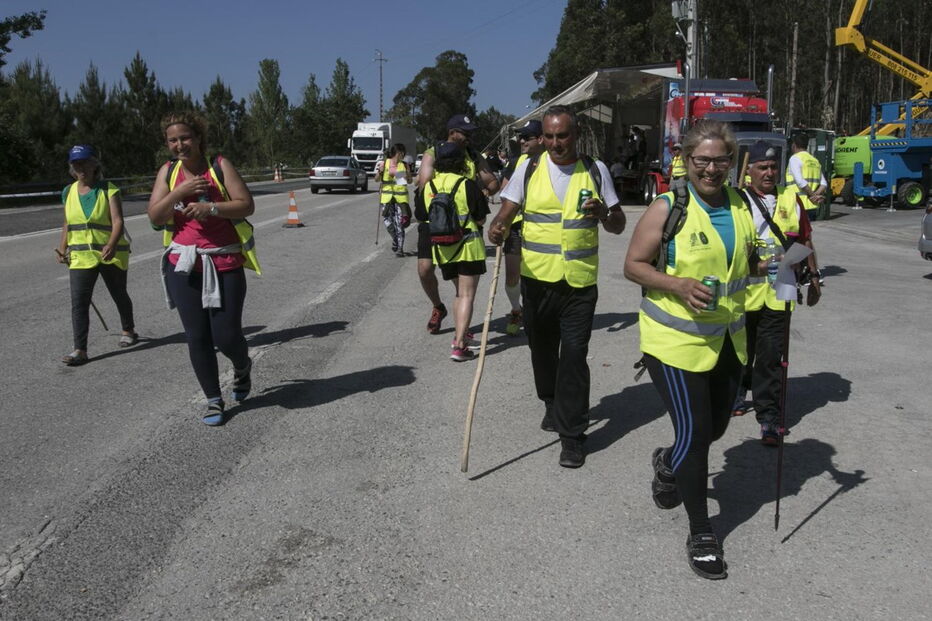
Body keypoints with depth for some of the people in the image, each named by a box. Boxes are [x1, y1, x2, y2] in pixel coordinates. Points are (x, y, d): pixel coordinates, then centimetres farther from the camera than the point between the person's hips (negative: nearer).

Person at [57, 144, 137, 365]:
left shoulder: (108, 190, -7)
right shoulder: (69, 192, 8)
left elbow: (118, 221, -17)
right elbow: (68, 223, 18)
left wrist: (111, 245, -33)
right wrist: (63, 248, 8)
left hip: (111, 254, -3)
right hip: (80, 256, 3)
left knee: (119, 295, 15)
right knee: (79, 303, -8)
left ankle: (128, 330, 40)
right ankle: (80, 350, -9)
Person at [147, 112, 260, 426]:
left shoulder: (220, 165, -3)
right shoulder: (168, 171, 7)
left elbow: (247, 205, -9)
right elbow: (155, 216, 0)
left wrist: (211, 207, -22)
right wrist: (179, 192, -14)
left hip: (224, 262, -3)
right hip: (184, 264, 3)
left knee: (226, 335, -4)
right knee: (197, 337, 3)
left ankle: (243, 367, 32)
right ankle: (214, 401, 18)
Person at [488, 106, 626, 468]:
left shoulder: (595, 171, 3)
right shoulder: (529, 169, 3)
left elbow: (618, 227, 7)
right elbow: (506, 213, 0)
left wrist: (605, 213, -16)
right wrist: (497, 230, -23)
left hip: (580, 281, -1)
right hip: (537, 279, 2)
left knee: (574, 355, -6)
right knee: (542, 349, 16)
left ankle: (572, 434, 3)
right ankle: (553, 404, 41)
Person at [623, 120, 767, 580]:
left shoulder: (740, 206, 5)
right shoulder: (668, 209, -12)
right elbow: (633, 265, -10)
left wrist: (769, 265, -4)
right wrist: (679, 286, -25)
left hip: (726, 340, 6)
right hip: (675, 341, -6)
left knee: (714, 427, 18)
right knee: (694, 433, -3)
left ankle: (668, 464, 50)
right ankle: (701, 533, 14)